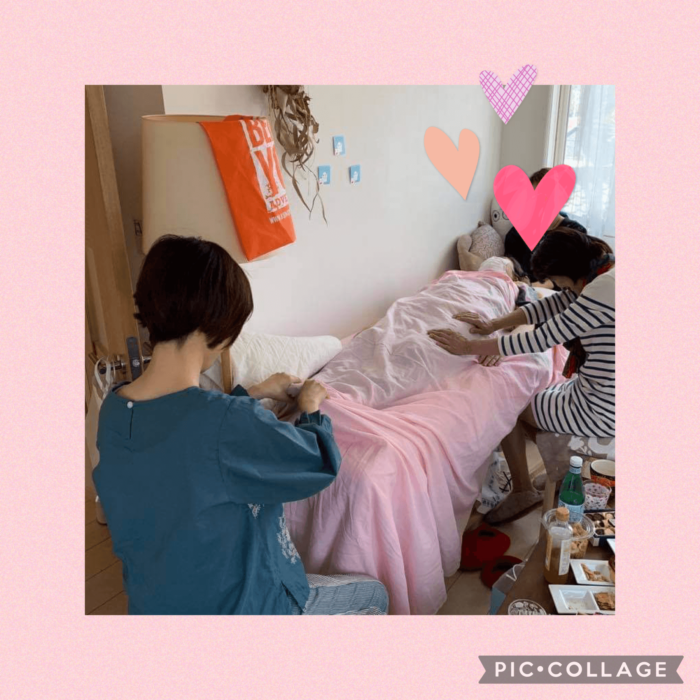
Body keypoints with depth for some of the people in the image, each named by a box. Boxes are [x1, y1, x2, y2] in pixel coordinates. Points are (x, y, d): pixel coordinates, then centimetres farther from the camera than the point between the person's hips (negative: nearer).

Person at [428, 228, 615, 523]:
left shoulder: (600, 292, -28)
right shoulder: (606, 273, 1)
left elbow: (540, 340, -25)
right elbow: (554, 304, 9)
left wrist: (468, 346, -17)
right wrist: (494, 324, 5)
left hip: (601, 412, -9)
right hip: (606, 394, 9)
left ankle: (522, 491, 18)